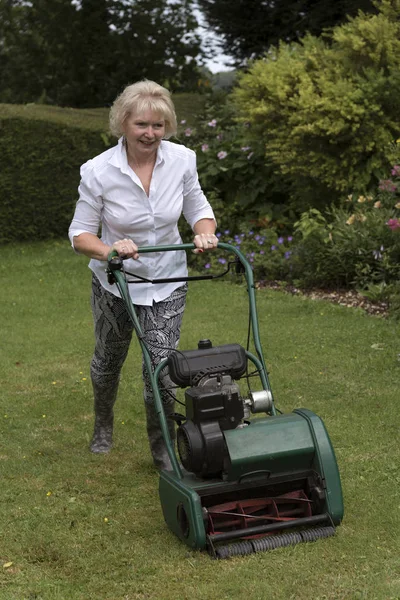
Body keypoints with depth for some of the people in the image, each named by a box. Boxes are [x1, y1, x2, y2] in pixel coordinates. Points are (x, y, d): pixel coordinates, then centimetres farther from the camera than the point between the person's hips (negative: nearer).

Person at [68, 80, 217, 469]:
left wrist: (204, 233, -22)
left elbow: (198, 209, 1)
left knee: (162, 366, -8)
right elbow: (80, 234, -14)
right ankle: (103, 424, 51)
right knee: (108, 360, 20)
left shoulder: (182, 159, -14)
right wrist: (110, 249, -34)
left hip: (167, 281, 1)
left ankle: (162, 447, 16)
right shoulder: (98, 171, -22)